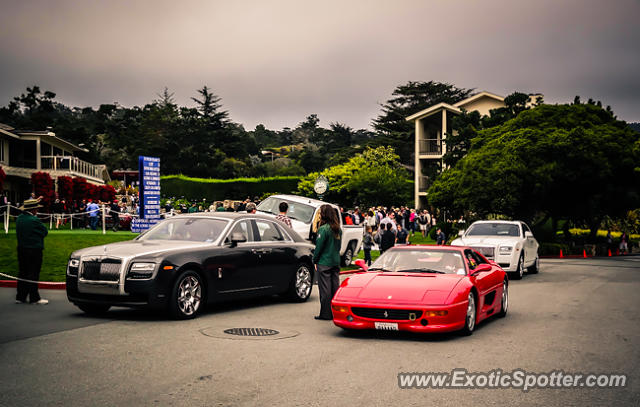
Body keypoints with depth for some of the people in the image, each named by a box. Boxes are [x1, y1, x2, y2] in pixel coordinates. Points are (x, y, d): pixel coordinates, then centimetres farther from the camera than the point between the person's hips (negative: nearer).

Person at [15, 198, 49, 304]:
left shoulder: (19, 219, 7)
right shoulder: (34, 220, -17)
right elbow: (45, 232, -7)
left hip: (21, 250, 8)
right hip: (34, 251, -8)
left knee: (22, 273, 12)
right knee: (33, 274, -2)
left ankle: (20, 297, 16)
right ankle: (34, 298, 3)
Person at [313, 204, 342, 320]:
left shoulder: (323, 229, -15)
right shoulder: (338, 229, 8)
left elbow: (319, 246, -13)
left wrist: (315, 260, -2)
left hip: (324, 263, -7)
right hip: (336, 262, 7)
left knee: (325, 289, -1)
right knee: (335, 287, 11)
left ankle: (326, 314, 3)